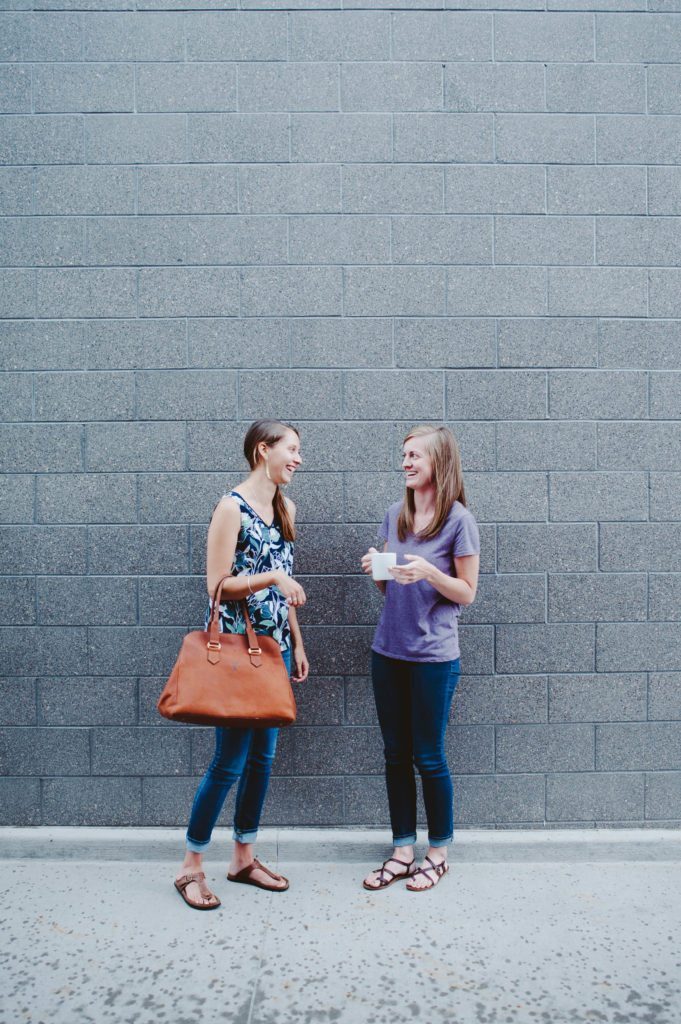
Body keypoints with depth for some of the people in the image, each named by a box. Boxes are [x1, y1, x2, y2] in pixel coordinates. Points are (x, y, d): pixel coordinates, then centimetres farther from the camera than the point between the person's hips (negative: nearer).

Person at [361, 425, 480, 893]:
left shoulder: (459, 519, -9)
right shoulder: (395, 515, 7)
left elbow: (466, 593, -6)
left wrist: (428, 571, -22)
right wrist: (375, 569, -6)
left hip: (434, 656, -5)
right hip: (388, 650, 6)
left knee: (429, 757, 6)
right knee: (396, 754, 12)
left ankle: (438, 853, 26)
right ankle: (403, 851, 27)